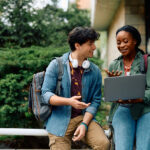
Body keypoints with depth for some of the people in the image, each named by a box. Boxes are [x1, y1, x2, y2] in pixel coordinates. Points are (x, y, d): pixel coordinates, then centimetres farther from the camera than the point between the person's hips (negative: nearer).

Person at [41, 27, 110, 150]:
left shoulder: (95, 71, 4)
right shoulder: (56, 65, -3)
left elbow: (95, 101, 3)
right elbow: (46, 94, -7)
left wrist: (84, 124, -11)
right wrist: (69, 101, -23)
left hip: (84, 117, 2)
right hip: (60, 120, -1)